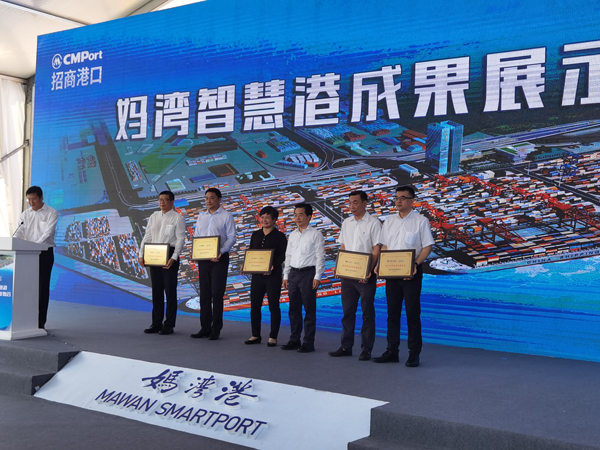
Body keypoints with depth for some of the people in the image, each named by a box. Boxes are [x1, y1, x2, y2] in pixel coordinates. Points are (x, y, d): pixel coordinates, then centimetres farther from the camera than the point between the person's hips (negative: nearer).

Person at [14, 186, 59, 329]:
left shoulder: (51, 213, -5)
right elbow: (19, 232, 0)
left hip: (45, 253, -4)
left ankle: (41, 322, 2)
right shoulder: (25, 214, 9)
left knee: (42, 288, -2)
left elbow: (48, 233, -16)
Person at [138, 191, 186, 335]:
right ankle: (156, 323, 18)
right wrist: (141, 255, 1)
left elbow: (180, 239, -10)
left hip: (170, 256, -5)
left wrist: (174, 258, -21)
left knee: (170, 290, 0)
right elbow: (147, 237, 12)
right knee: (156, 290, 10)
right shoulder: (153, 217, 13)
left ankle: (169, 325, 6)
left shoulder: (178, 218, -3)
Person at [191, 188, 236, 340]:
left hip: (219, 259, -5)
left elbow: (231, 238, -7)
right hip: (203, 259, 5)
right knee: (204, 294, 8)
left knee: (217, 294, -4)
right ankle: (205, 328, 14)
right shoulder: (201, 216, 15)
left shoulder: (226, 216, -1)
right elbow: (196, 236, 16)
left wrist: (221, 251, -21)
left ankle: (216, 329, 3)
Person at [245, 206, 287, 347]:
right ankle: (256, 335, 17)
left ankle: (273, 337, 9)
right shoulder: (255, 235, 12)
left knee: (273, 306, 2)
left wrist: (273, 265, -26)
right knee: (254, 305, 6)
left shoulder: (279, 236, -3)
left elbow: (282, 255, -10)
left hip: (273, 275, -5)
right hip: (257, 274, 5)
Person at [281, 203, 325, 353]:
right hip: (293, 273, 6)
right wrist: (286, 275, 12)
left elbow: (320, 257, -9)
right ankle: (294, 340, 20)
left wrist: (317, 277, -14)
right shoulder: (293, 234, 14)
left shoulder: (315, 234, -5)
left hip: (308, 273, -6)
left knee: (309, 310, -1)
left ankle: (308, 343, 4)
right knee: (294, 309, 11)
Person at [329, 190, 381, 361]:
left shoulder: (373, 223, -5)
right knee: (347, 312, 10)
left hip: (365, 276, -5)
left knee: (367, 313, 1)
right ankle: (346, 347, 18)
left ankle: (366, 349, 7)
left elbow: (376, 250, -9)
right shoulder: (346, 223, 12)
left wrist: (369, 271, -18)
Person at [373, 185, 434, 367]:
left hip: (411, 272, -5)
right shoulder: (389, 221, 12)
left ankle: (414, 354, 7)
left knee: (413, 313, 0)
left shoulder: (421, 221, -4)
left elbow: (427, 247, -7)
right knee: (392, 313, 9)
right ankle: (392, 351, 16)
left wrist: (415, 264, -20)